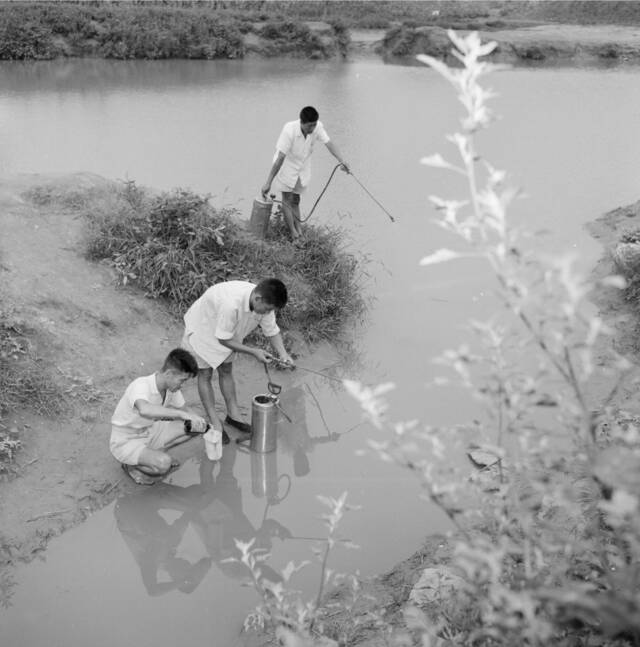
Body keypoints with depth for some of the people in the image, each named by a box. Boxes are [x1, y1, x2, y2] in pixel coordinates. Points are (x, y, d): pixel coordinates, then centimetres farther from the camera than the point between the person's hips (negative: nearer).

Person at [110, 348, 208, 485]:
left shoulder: (171, 386, -9)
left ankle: (155, 454, 7)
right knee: (164, 464, -32)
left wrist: (199, 421, -16)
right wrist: (182, 413, -54)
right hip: (126, 442, -7)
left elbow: (181, 408, 6)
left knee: (195, 427, -5)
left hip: (149, 432, 8)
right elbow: (144, 409, -55)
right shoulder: (141, 385, -32)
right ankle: (132, 466, -1)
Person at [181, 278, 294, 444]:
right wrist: (253, 351, -31)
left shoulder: (264, 303, -24)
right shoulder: (231, 304, -45)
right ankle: (214, 423, 8)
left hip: (226, 333, 6)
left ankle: (233, 414, 25)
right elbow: (224, 339, -33)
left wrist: (283, 354, -25)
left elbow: (272, 331, -9)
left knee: (226, 371, 13)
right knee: (205, 374, 1)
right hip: (201, 329, -6)